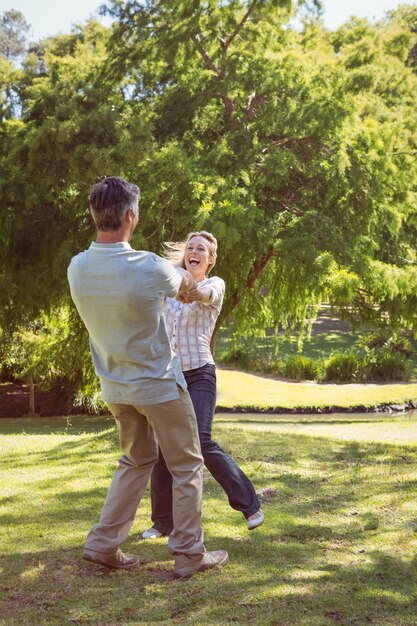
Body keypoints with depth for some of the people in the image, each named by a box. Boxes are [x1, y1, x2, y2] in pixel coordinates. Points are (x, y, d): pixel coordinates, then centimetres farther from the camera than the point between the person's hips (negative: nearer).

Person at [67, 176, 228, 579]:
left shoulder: (78, 269, -9)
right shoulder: (149, 268, -25)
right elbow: (184, 283, -2)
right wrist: (190, 280, 24)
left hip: (114, 386, 6)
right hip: (159, 384, -6)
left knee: (137, 459, 23)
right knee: (186, 466, 9)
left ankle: (103, 543, 20)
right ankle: (188, 554, 14)